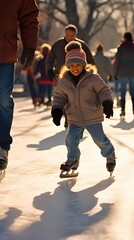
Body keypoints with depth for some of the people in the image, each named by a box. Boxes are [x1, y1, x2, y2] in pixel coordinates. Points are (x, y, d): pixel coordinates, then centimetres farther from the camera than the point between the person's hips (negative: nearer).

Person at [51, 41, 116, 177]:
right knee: (71, 139, -5)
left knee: (100, 139, 6)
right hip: (75, 120, 3)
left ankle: (110, 155, 33)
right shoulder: (64, 82, -2)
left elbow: (104, 91, -6)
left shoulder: (93, 79, -12)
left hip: (93, 118, -3)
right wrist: (56, 111, -4)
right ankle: (73, 159, 18)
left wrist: (107, 104, -21)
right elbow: (59, 97, 8)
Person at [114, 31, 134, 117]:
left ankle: (123, 110, -2)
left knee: (123, 91, 3)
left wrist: (115, 73, 4)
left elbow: (117, 61, -4)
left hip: (123, 72, -2)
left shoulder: (121, 48, -3)